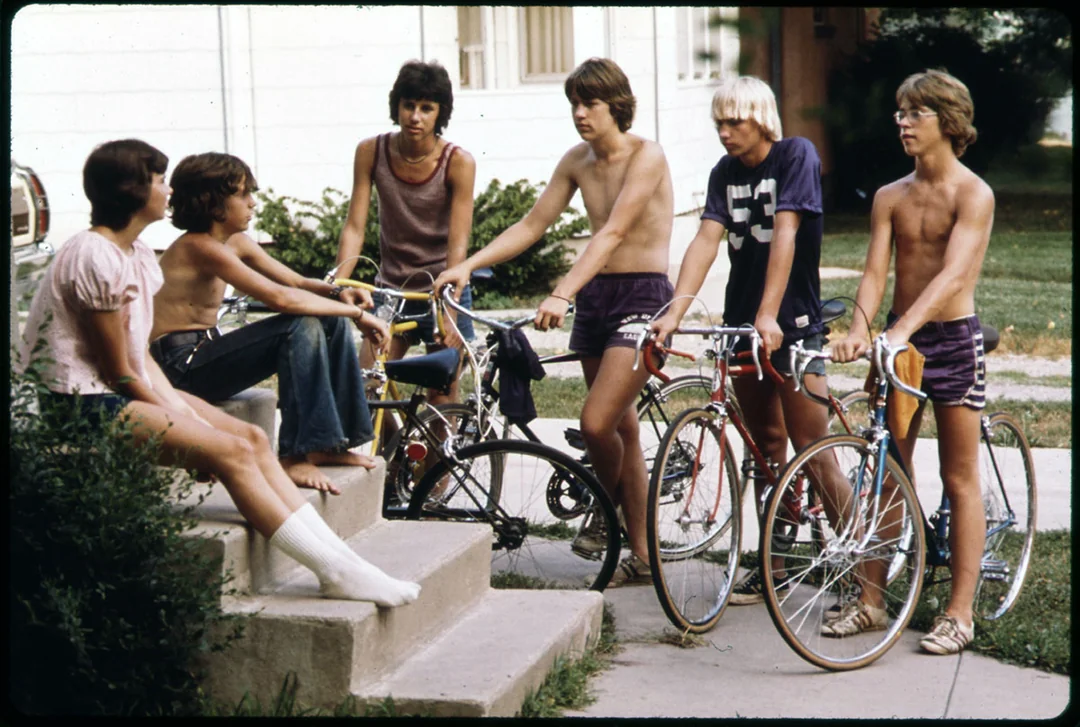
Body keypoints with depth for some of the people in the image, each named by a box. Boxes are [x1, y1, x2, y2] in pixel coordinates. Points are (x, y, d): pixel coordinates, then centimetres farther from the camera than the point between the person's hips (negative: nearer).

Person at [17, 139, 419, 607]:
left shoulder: (136, 254, 12)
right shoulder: (94, 257, -18)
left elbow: (140, 354, 9)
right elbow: (118, 371, -16)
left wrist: (180, 409, -5)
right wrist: (177, 420, -9)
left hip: (124, 392, 10)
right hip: (84, 405, -10)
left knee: (252, 437, -3)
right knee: (231, 453, -20)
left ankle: (338, 556, -7)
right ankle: (336, 572, -16)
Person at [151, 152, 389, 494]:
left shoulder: (235, 242, 10)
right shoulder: (200, 247, -20)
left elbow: (297, 282, 10)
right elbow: (281, 298, -27)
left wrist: (337, 293, -13)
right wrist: (357, 313, -21)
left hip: (207, 353, 10)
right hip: (182, 367, -10)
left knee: (333, 322, 3)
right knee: (301, 328, -27)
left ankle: (331, 443, 5)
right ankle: (295, 457, -24)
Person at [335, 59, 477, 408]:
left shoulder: (458, 162, -13)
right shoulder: (370, 152, -6)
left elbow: (458, 244, -18)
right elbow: (354, 228, -7)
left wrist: (449, 313, -28)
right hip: (391, 289, 2)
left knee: (442, 399, -2)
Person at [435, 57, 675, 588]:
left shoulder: (646, 156, -13)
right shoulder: (577, 161, 8)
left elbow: (612, 233, -25)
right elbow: (531, 225, 9)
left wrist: (562, 295, -36)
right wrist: (468, 265, -4)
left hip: (642, 297, -7)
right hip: (594, 298, 7)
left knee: (596, 422, -17)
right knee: (621, 428, 11)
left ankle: (609, 505, 13)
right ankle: (642, 558, 21)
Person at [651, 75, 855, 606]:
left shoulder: (796, 156, -9)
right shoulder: (725, 173, 7)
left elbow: (784, 235, -19)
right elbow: (706, 240, -4)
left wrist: (769, 315, -28)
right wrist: (674, 312, -18)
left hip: (792, 324, -6)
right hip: (741, 324, 6)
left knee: (812, 452, -8)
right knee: (765, 448, 11)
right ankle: (775, 567, 19)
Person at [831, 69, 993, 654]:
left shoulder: (973, 195, -10)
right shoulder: (890, 198, 6)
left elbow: (953, 274, -23)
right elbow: (875, 272, -3)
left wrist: (902, 330, -36)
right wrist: (858, 332, -22)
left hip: (952, 338, -5)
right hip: (898, 341, 5)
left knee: (960, 480, 1)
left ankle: (959, 612, 5)